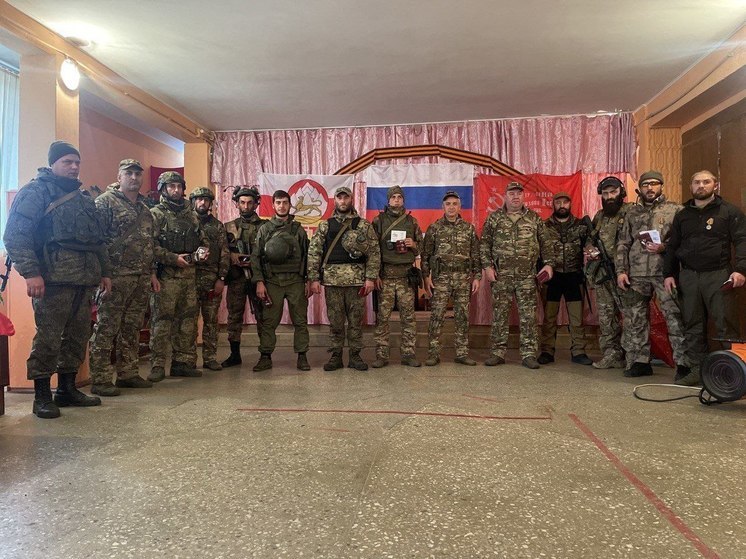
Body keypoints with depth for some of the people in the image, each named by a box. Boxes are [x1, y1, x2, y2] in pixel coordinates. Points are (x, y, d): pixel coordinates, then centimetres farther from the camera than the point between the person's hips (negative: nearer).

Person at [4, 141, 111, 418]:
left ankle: (67, 389, 23)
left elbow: (98, 239, 26)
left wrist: (105, 272, 20)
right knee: (48, 338, -5)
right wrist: (30, 273, -18)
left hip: (84, 280, 7)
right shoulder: (35, 192, -1)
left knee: (78, 336, 11)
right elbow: (16, 236, -10)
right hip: (53, 280, -7)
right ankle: (42, 396, 7)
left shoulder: (84, 199, 22)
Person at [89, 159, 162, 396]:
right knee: (106, 328, -3)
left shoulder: (144, 208, 20)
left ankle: (128, 373, 22)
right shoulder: (105, 201, -3)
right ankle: (100, 379, 2)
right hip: (116, 276, -8)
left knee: (132, 328, 13)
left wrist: (152, 273, 18)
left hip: (141, 279, 8)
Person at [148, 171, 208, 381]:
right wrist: (173, 258, -18)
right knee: (162, 321, -5)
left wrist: (203, 250, 4)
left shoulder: (191, 215, 17)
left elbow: (202, 238, 25)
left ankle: (183, 362, 18)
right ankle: (157, 366, 0)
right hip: (166, 275, -6)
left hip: (189, 275, 6)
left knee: (188, 320, 9)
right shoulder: (156, 214, -2)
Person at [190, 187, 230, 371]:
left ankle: (210, 358, 12)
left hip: (213, 280, 2)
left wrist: (221, 278, -3)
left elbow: (225, 254, 6)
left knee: (211, 321, 5)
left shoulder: (218, 226, 11)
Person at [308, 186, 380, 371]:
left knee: (356, 319, 6)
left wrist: (371, 278, -7)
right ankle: (335, 356, 16)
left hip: (357, 279, -1)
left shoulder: (364, 225, 5)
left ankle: (355, 356, 17)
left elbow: (374, 252, 1)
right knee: (335, 320, 6)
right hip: (332, 280, 1)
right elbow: (314, 253, 5)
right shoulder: (324, 226, 8)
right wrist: (314, 278, -3)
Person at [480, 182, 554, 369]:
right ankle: (497, 353, 13)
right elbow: (484, 244, 5)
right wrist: (487, 266, -4)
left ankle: (529, 354, 9)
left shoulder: (534, 218, 10)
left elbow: (544, 243, 12)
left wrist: (548, 263, 2)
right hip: (501, 276, 0)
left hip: (527, 276, 1)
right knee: (499, 315, 4)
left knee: (528, 315, 1)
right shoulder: (494, 218, 6)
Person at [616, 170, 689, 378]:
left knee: (675, 317, -7)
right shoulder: (632, 213, 16)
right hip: (636, 274, 4)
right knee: (635, 319, 6)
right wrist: (621, 270, 4)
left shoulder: (675, 210, 7)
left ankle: (684, 363, 0)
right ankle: (639, 361, 16)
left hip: (665, 272, -3)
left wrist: (664, 247, -17)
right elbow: (622, 244, 13)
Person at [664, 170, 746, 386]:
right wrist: (669, 273, 11)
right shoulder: (682, 215, 17)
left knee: (726, 325, -6)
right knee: (693, 327, 6)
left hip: (718, 276, -4)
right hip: (688, 277, 4)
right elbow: (672, 247, 18)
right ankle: (696, 370, 13)